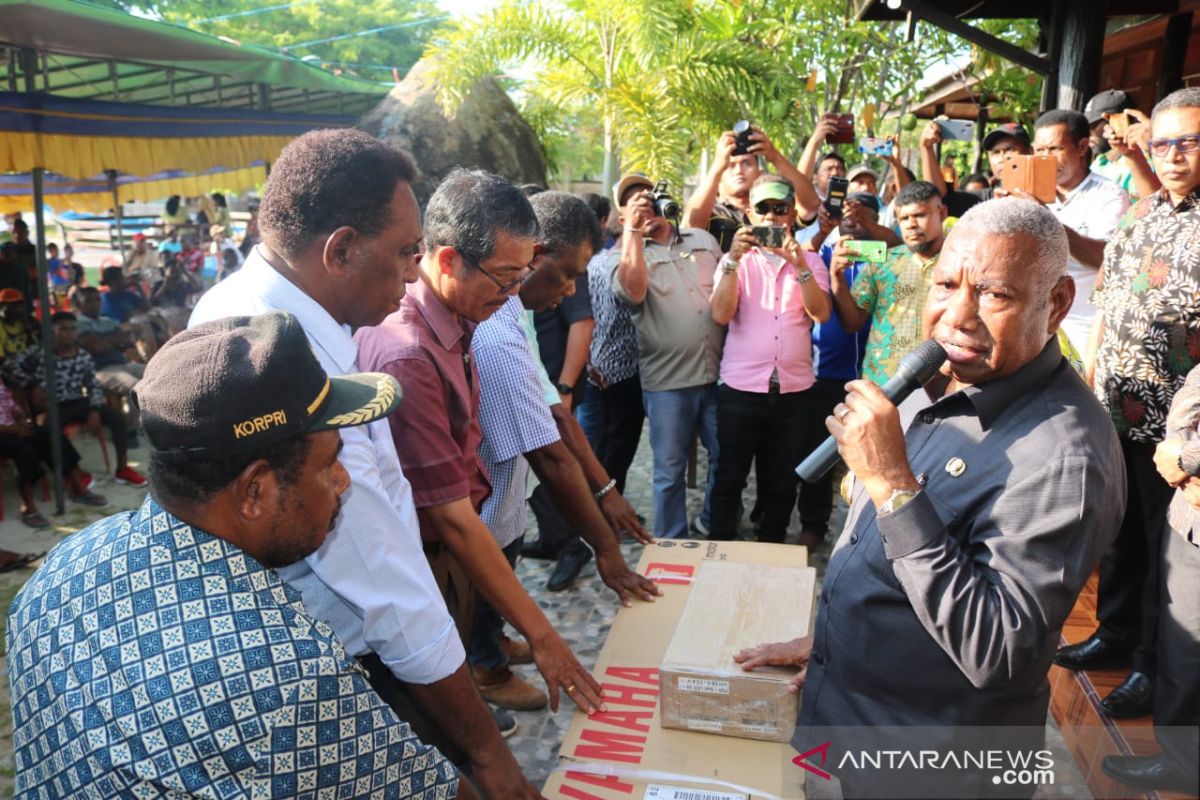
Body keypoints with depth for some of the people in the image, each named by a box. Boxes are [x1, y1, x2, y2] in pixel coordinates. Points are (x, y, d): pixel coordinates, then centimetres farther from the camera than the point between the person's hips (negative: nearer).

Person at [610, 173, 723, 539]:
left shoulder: (703, 239, 13)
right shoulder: (624, 255, 0)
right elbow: (634, 290, -23)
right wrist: (632, 230, -17)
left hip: (719, 373, 4)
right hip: (667, 381, -4)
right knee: (670, 470, 7)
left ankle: (714, 525, 38)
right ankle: (671, 543, 24)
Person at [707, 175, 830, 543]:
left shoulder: (810, 261, 8)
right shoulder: (736, 259, 4)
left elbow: (821, 313, -8)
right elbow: (721, 315, -11)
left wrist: (798, 264, -18)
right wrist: (734, 260, -20)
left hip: (793, 389, 2)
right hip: (740, 387, -1)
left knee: (781, 482, 12)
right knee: (730, 477, 7)